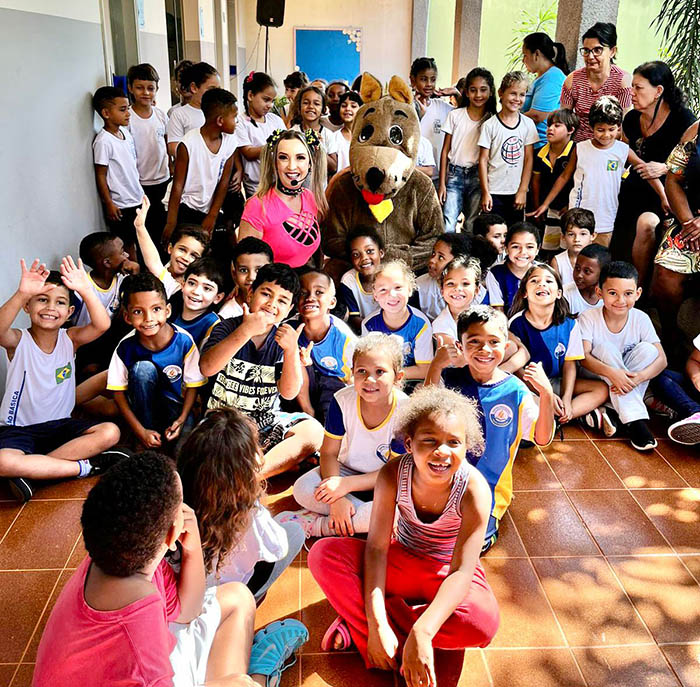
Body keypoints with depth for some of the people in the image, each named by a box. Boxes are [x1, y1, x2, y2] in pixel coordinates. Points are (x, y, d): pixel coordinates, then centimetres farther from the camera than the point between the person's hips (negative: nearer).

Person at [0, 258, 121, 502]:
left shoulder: (70, 339, -3)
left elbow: (102, 325, -23)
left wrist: (86, 291, -40)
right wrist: (22, 293, -50)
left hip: (59, 426, 4)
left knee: (110, 432, -21)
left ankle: (32, 470, -17)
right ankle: (85, 466, -19)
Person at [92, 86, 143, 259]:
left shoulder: (125, 132, 6)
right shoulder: (103, 141, -19)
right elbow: (100, 175, -16)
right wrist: (109, 204, -16)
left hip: (136, 200, 8)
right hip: (120, 205, -8)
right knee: (126, 246, 4)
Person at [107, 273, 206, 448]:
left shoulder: (184, 341, -18)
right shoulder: (126, 347, -17)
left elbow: (192, 385, -8)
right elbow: (118, 392, -11)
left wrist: (182, 419, -21)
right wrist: (140, 431, -19)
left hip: (173, 404, -2)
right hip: (142, 406, 2)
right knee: (142, 368, -30)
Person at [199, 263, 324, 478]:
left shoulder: (282, 340, 3)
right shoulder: (228, 328, -2)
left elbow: (289, 393, -8)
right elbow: (207, 367, -23)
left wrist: (291, 350, -22)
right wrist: (245, 330, -29)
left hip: (265, 421, 3)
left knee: (312, 430, -24)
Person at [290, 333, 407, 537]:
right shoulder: (343, 400, -17)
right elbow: (329, 452, -9)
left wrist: (346, 484, -26)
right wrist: (338, 498, -25)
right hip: (348, 470, 3)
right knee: (303, 488, -24)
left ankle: (317, 525, -23)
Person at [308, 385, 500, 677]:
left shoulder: (473, 489, -28)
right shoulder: (393, 475, -23)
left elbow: (462, 571, -30)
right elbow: (376, 547, -21)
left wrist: (422, 633, -44)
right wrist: (377, 626, -32)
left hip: (446, 572, -1)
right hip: (400, 560, 1)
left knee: (483, 623, -35)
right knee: (323, 553, -21)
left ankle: (356, 625, -22)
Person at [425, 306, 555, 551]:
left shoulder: (515, 390, -6)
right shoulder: (450, 379, -5)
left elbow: (542, 439, -6)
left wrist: (546, 394, -21)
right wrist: (435, 367, -25)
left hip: (489, 487, -1)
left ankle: (489, 523, 15)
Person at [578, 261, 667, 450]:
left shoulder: (641, 319, -9)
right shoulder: (588, 318, -15)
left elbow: (661, 359, -13)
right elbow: (583, 356, -25)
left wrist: (639, 377, -33)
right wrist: (611, 372, -42)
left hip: (627, 379, 2)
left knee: (647, 349, -21)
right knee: (605, 347, -30)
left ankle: (620, 410, -24)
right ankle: (634, 420, -33)